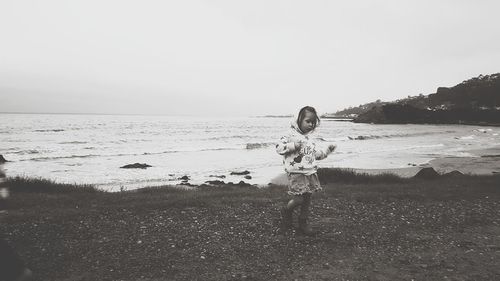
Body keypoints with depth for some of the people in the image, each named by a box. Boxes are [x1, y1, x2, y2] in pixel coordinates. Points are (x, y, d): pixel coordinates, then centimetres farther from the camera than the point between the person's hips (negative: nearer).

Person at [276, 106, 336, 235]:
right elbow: (279, 147, -15)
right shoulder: (292, 136, -8)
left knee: (307, 199, 11)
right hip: (296, 174, -7)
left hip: (310, 173, 7)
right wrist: (293, 146, -25)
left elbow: (316, 154, 28)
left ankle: (304, 222, 25)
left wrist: (327, 151, 18)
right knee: (298, 199, -7)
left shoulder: (310, 139, 16)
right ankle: (286, 211, 24)